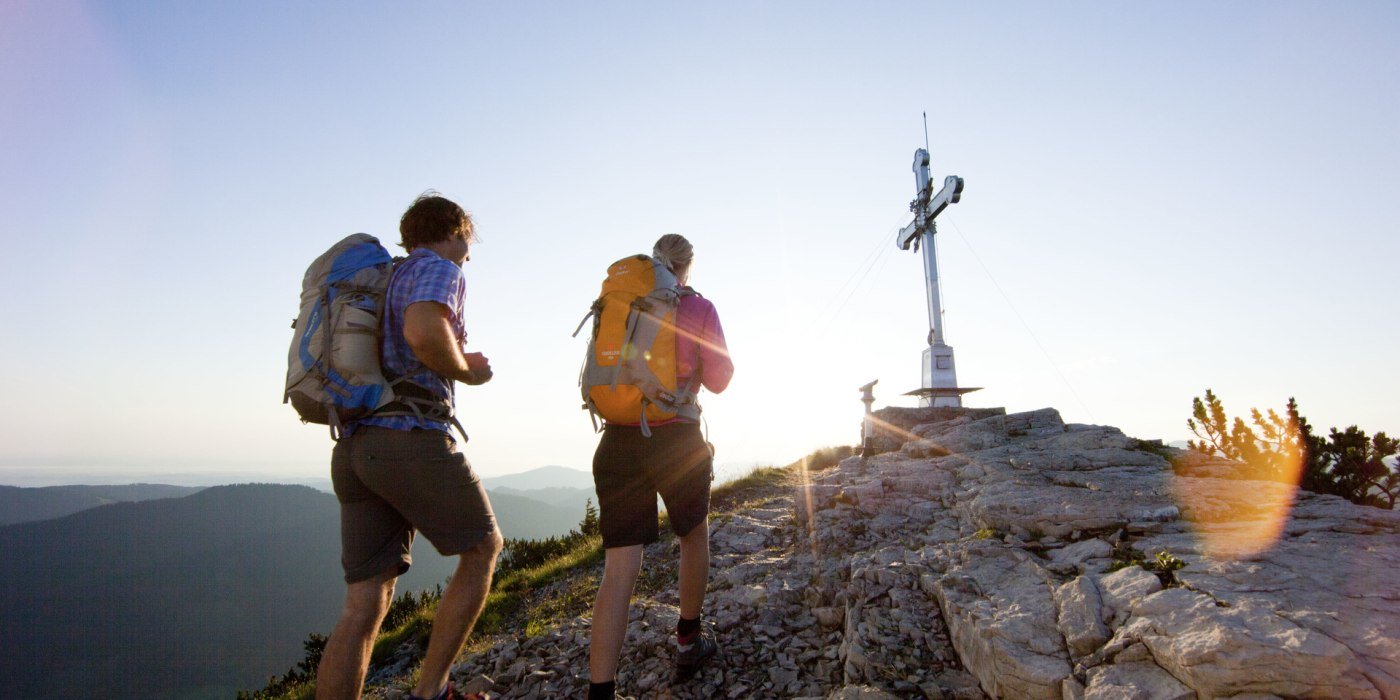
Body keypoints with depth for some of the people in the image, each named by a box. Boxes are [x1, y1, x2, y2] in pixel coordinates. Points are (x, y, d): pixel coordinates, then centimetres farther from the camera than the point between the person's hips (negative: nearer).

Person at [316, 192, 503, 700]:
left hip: (356, 449, 8)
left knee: (364, 608, 5)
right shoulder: (439, 269, -1)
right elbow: (424, 332, -23)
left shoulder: (382, 282, 27)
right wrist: (468, 371, -4)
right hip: (412, 442, -8)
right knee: (483, 548, 12)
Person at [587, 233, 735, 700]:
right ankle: (688, 644, 38)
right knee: (694, 536, 25)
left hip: (618, 442, 3)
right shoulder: (698, 308, -2)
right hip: (676, 441, -2)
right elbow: (718, 380, -2)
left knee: (619, 570, 2)